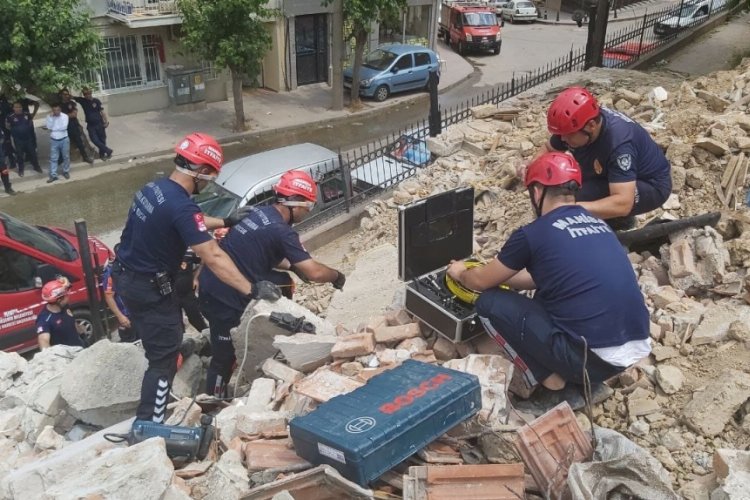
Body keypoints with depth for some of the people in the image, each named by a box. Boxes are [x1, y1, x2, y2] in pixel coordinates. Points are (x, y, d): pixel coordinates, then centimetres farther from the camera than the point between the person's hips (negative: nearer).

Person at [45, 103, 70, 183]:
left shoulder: (65, 116, -9)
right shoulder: (49, 116, -4)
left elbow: (64, 127, -19)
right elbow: (49, 127, -16)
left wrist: (53, 129, -14)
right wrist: (51, 118, -22)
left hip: (64, 140, -1)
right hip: (54, 140, 1)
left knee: (66, 157, 12)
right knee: (53, 158, 4)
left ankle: (66, 171, 30)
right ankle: (53, 175, 8)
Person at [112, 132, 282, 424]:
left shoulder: (154, 188, 2)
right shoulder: (181, 206, -28)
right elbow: (213, 258, -30)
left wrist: (225, 221, 24)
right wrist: (251, 290, -28)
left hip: (126, 276, 10)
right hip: (148, 288, -10)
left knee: (163, 342, 27)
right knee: (164, 358, 1)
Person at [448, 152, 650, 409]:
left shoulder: (534, 233, -7)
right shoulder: (598, 224, 15)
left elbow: (481, 282, 9)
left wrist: (461, 273, 31)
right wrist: (500, 274, 41)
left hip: (595, 356, -8)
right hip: (637, 347, 8)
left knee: (489, 304, 3)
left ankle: (554, 385, 3)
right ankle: (587, 380, 18)